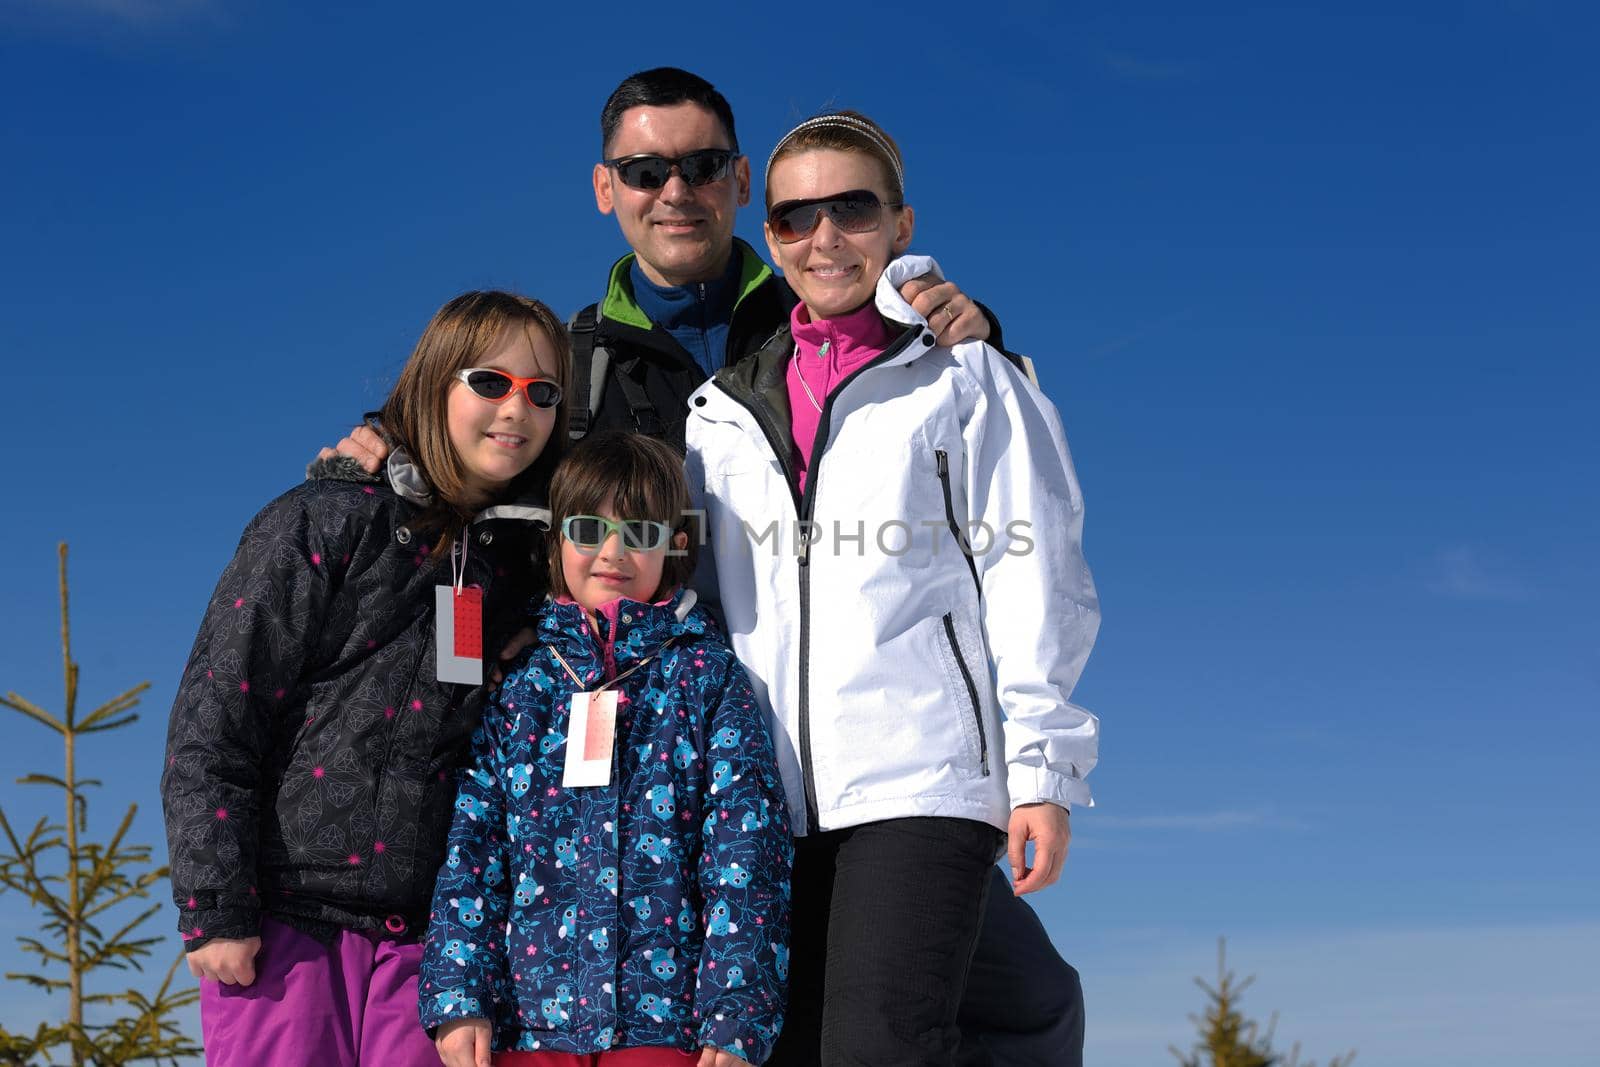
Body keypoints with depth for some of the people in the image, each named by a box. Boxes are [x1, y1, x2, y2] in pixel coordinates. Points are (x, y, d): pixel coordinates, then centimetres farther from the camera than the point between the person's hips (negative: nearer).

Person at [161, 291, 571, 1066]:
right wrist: (215, 909, -12)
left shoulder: (522, 561, 10)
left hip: (427, 936, 4)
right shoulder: (326, 524, -3)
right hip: (286, 925, -3)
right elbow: (211, 725, -7)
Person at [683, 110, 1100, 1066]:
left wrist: (1042, 771, -5)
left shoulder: (967, 381, 8)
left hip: (921, 776, -4)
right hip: (762, 798, 5)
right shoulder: (720, 414, 19)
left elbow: (1032, 583, 3)